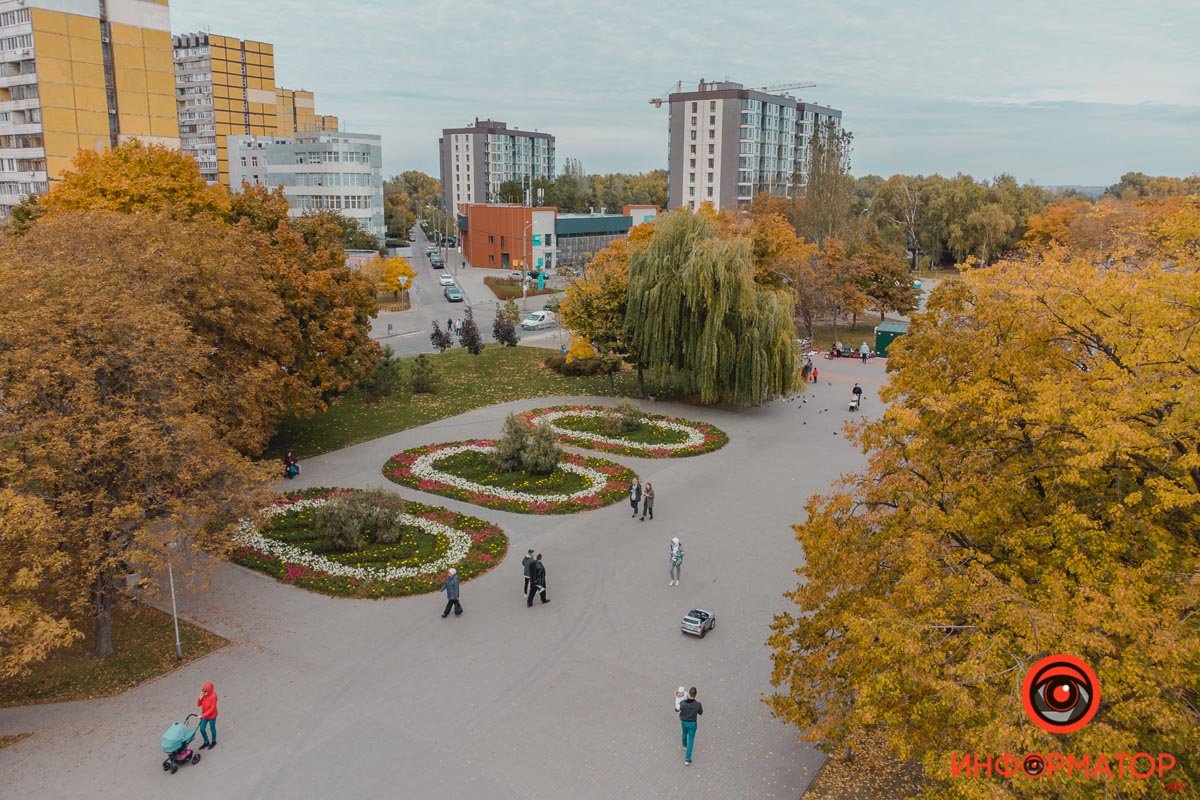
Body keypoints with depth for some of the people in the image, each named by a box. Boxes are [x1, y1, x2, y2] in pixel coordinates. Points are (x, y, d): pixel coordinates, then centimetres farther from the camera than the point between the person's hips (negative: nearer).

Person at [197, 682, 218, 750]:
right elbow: (199, 704, -3)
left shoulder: (213, 696, -30)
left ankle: (214, 742, 40)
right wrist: (200, 698, -21)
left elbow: (212, 709, -27)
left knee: (212, 729, 15)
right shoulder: (203, 694, -11)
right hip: (204, 715, 6)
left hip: (212, 716, -6)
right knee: (202, 729, 14)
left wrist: (202, 715, -26)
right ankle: (206, 742, 38)